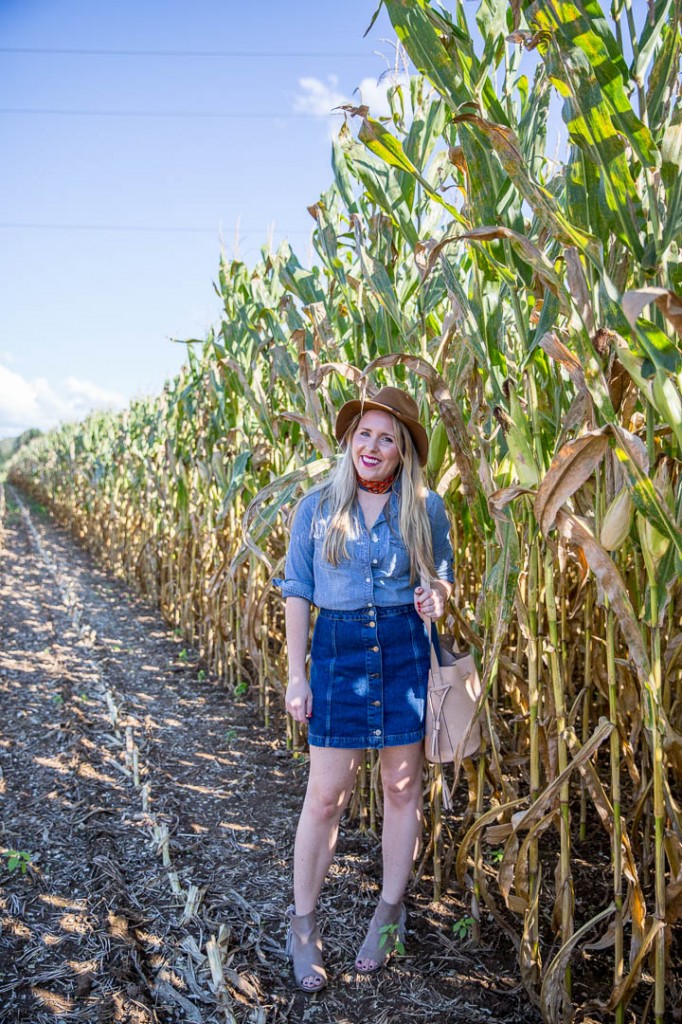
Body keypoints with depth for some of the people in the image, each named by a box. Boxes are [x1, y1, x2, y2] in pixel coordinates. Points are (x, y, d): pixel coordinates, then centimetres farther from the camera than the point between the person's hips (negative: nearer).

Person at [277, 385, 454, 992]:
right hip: (339, 650, 0)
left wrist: (437, 596, -13)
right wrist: (297, 674, 0)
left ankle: (390, 913, 31)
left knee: (403, 786, 11)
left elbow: (444, 577, 11)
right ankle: (303, 925, 21)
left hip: (406, 650, 1)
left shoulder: (427, 508, 1)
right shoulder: (317, 507, 1)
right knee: (326, 795, 2)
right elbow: (298, 594, 4)